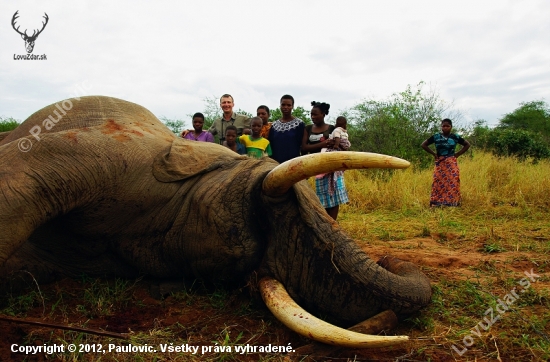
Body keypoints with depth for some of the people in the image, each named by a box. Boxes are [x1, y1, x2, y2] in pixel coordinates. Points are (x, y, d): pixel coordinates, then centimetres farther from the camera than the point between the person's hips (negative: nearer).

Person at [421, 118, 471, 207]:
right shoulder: (436, 136, 0)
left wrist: (457, 154, 4)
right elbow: (424, 145, 6)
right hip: (440, 164, 0)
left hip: (452, 164, 0)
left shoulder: (455, 137, 2)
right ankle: (437, 203, -3)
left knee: (452, 183, -3)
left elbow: (467, 144, 13)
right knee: (439, 183, -4)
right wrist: (434, 154, 1)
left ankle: (452, 202, 1)